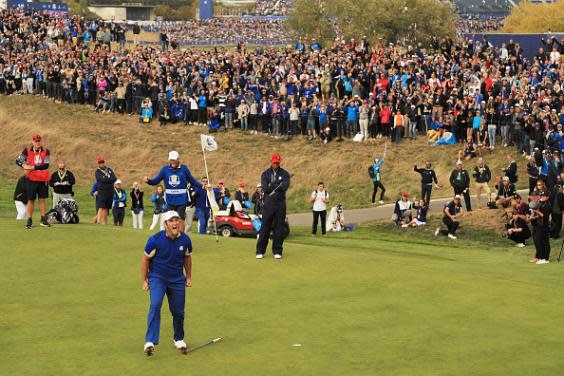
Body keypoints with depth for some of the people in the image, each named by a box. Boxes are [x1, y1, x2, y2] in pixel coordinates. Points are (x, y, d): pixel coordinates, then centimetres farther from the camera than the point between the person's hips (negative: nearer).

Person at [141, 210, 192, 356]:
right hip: (157, 277, -3)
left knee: (178, 312, 6)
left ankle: (178, 339, 31)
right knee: (155, 305, -24)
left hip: (177, 279, 3)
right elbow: (145, 259, -4)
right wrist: (144, 281, -3)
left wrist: (188, 277, 17)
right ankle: (150, 342, -25)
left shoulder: (185, 240, -6)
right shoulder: (155, 240, -16)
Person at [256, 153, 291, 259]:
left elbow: (285, 186, -12)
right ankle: (260, 251, 4)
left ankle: (277, 251, 9)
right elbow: (265, 188, -9)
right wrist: (278, 185, -7)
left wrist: (272, 185, -8)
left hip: (281, 204, 0)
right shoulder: (265, 174, 6)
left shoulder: (285, 174, 5)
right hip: (268, 204, 0)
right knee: (265, 227, -1)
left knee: (279, 228, 1)